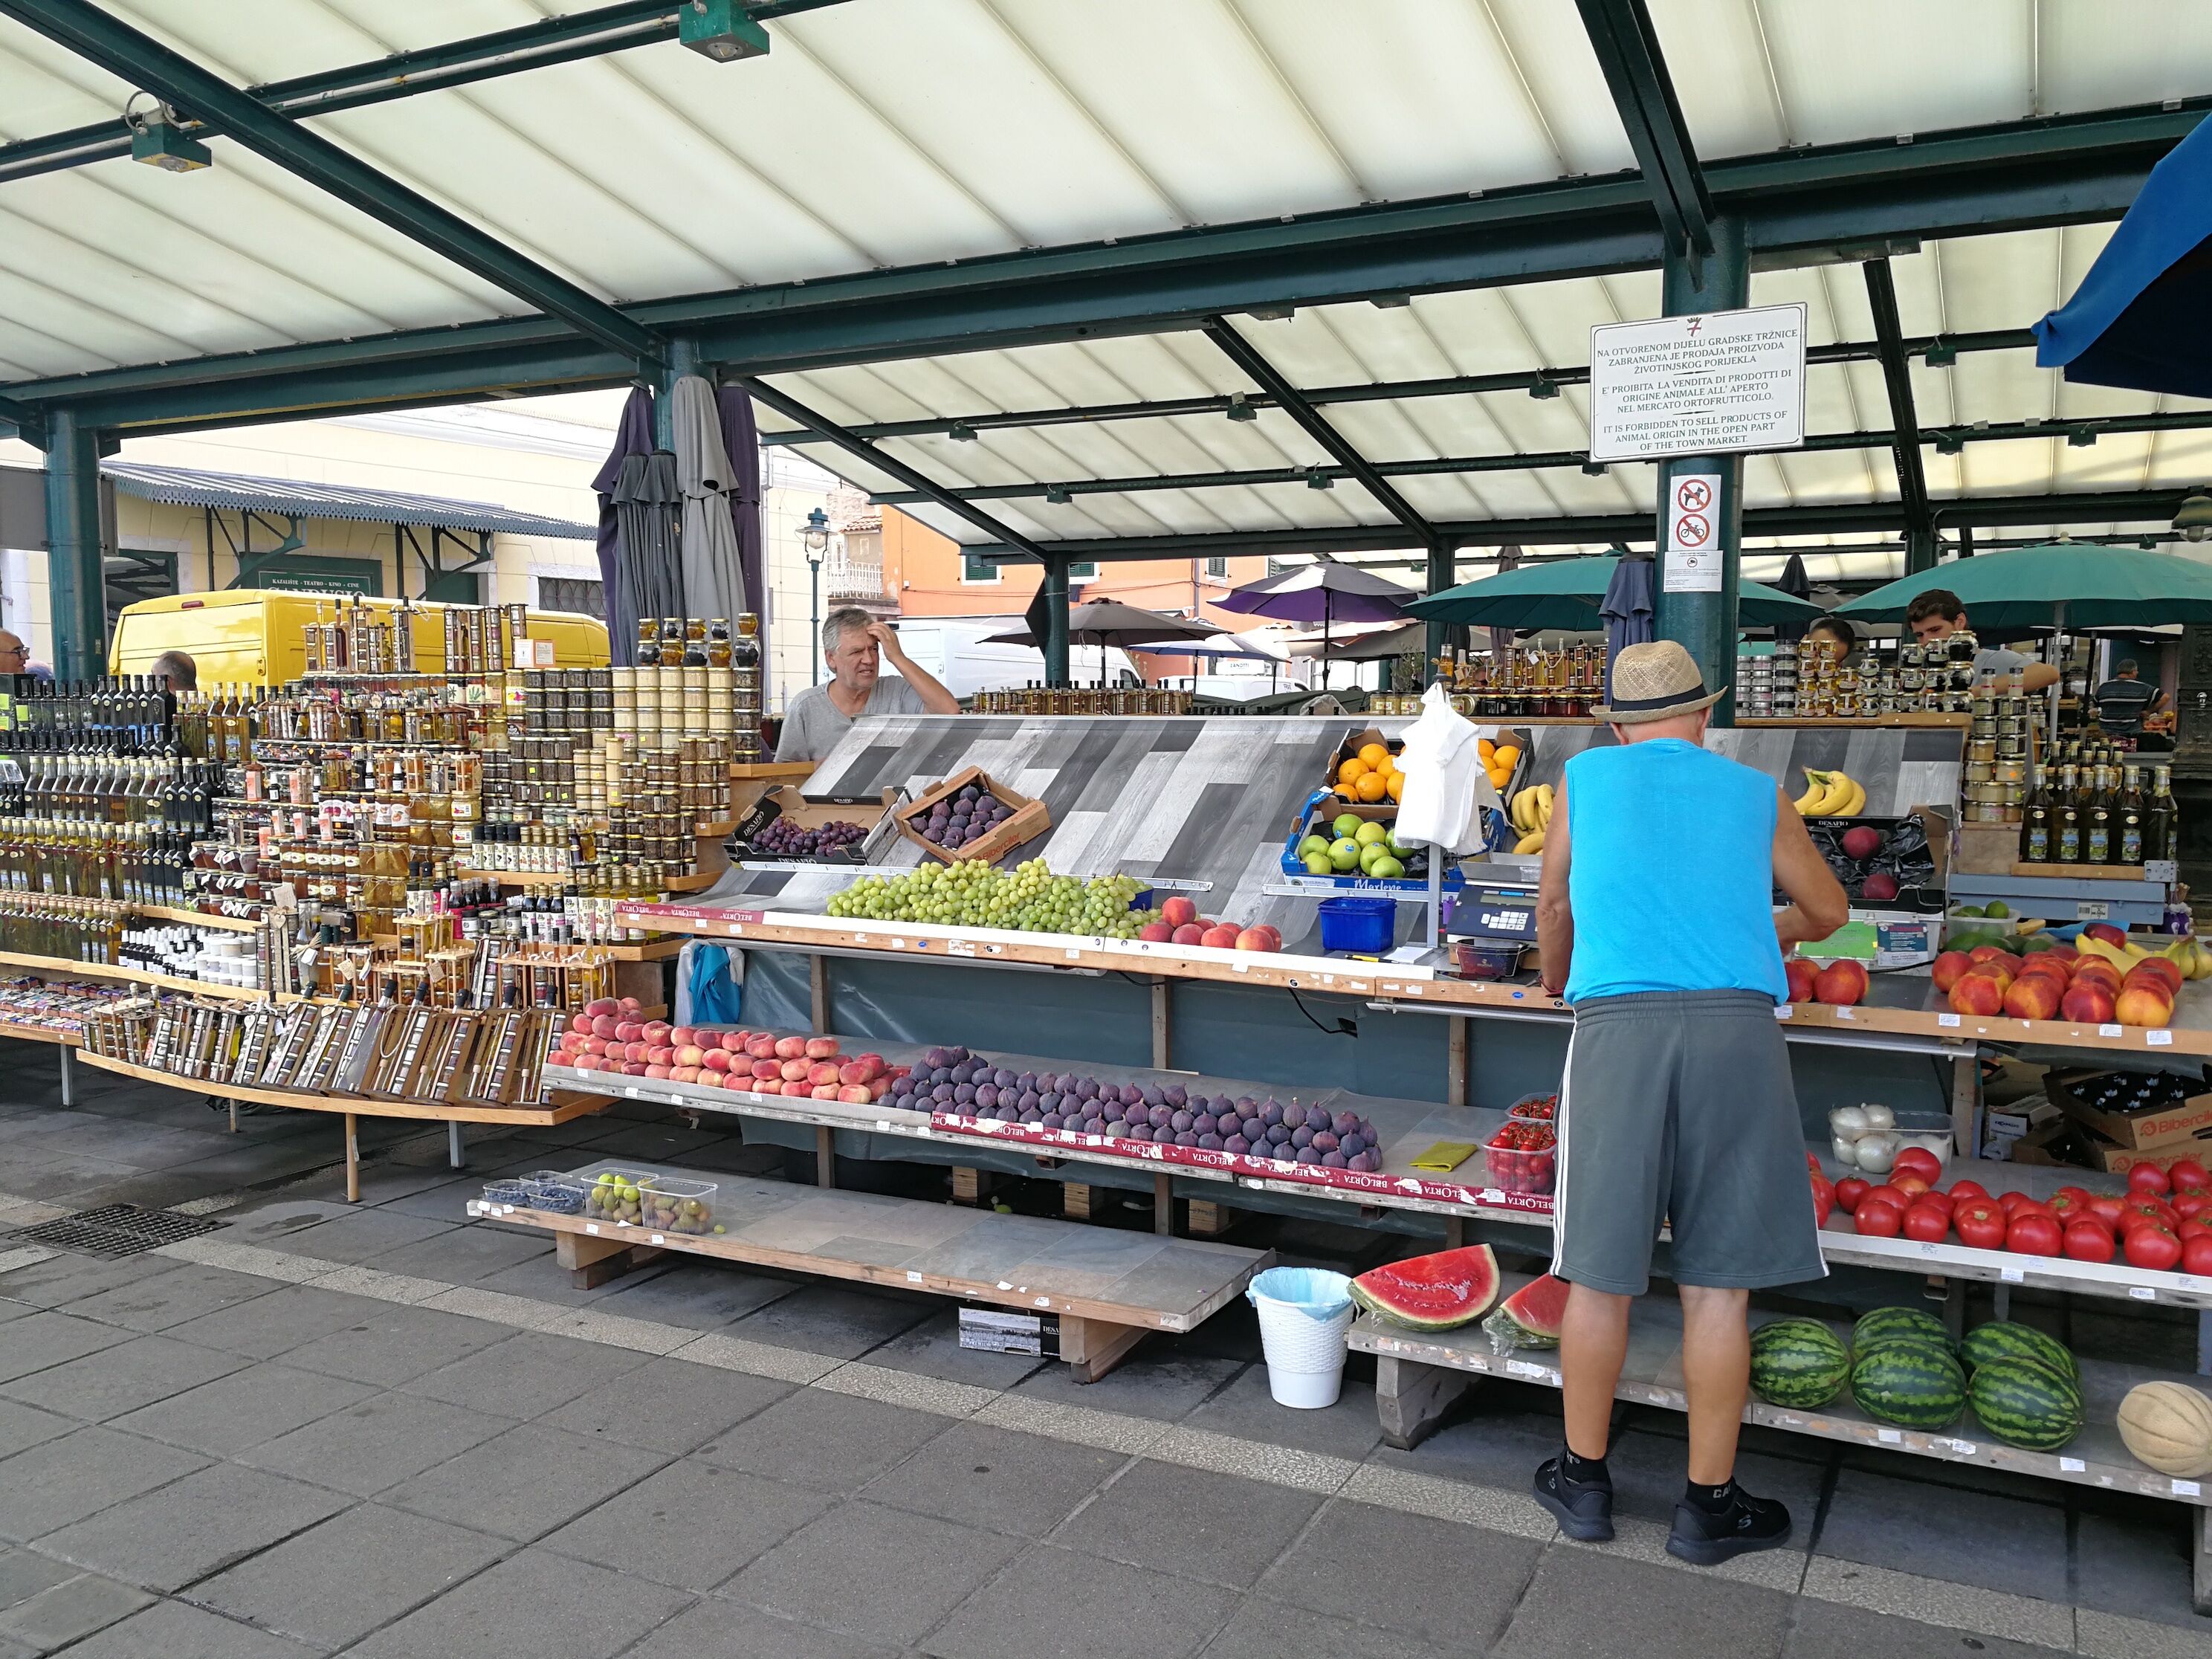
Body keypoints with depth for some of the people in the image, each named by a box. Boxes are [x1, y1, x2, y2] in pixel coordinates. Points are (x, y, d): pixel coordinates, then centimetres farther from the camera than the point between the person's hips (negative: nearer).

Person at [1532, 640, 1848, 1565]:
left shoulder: (1587, 776, 14)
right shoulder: (1754, 793, 16)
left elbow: (1553, 905, 25)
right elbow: (1828, 911, 30)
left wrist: (1558, 981, 45)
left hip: (1617, 1026, 0)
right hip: (1736, 1028, 1)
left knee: (1601, 1275, 8)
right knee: (1718, 1284, 7)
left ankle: (1584, 1481, 22)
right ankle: (1709, 1505, 18)